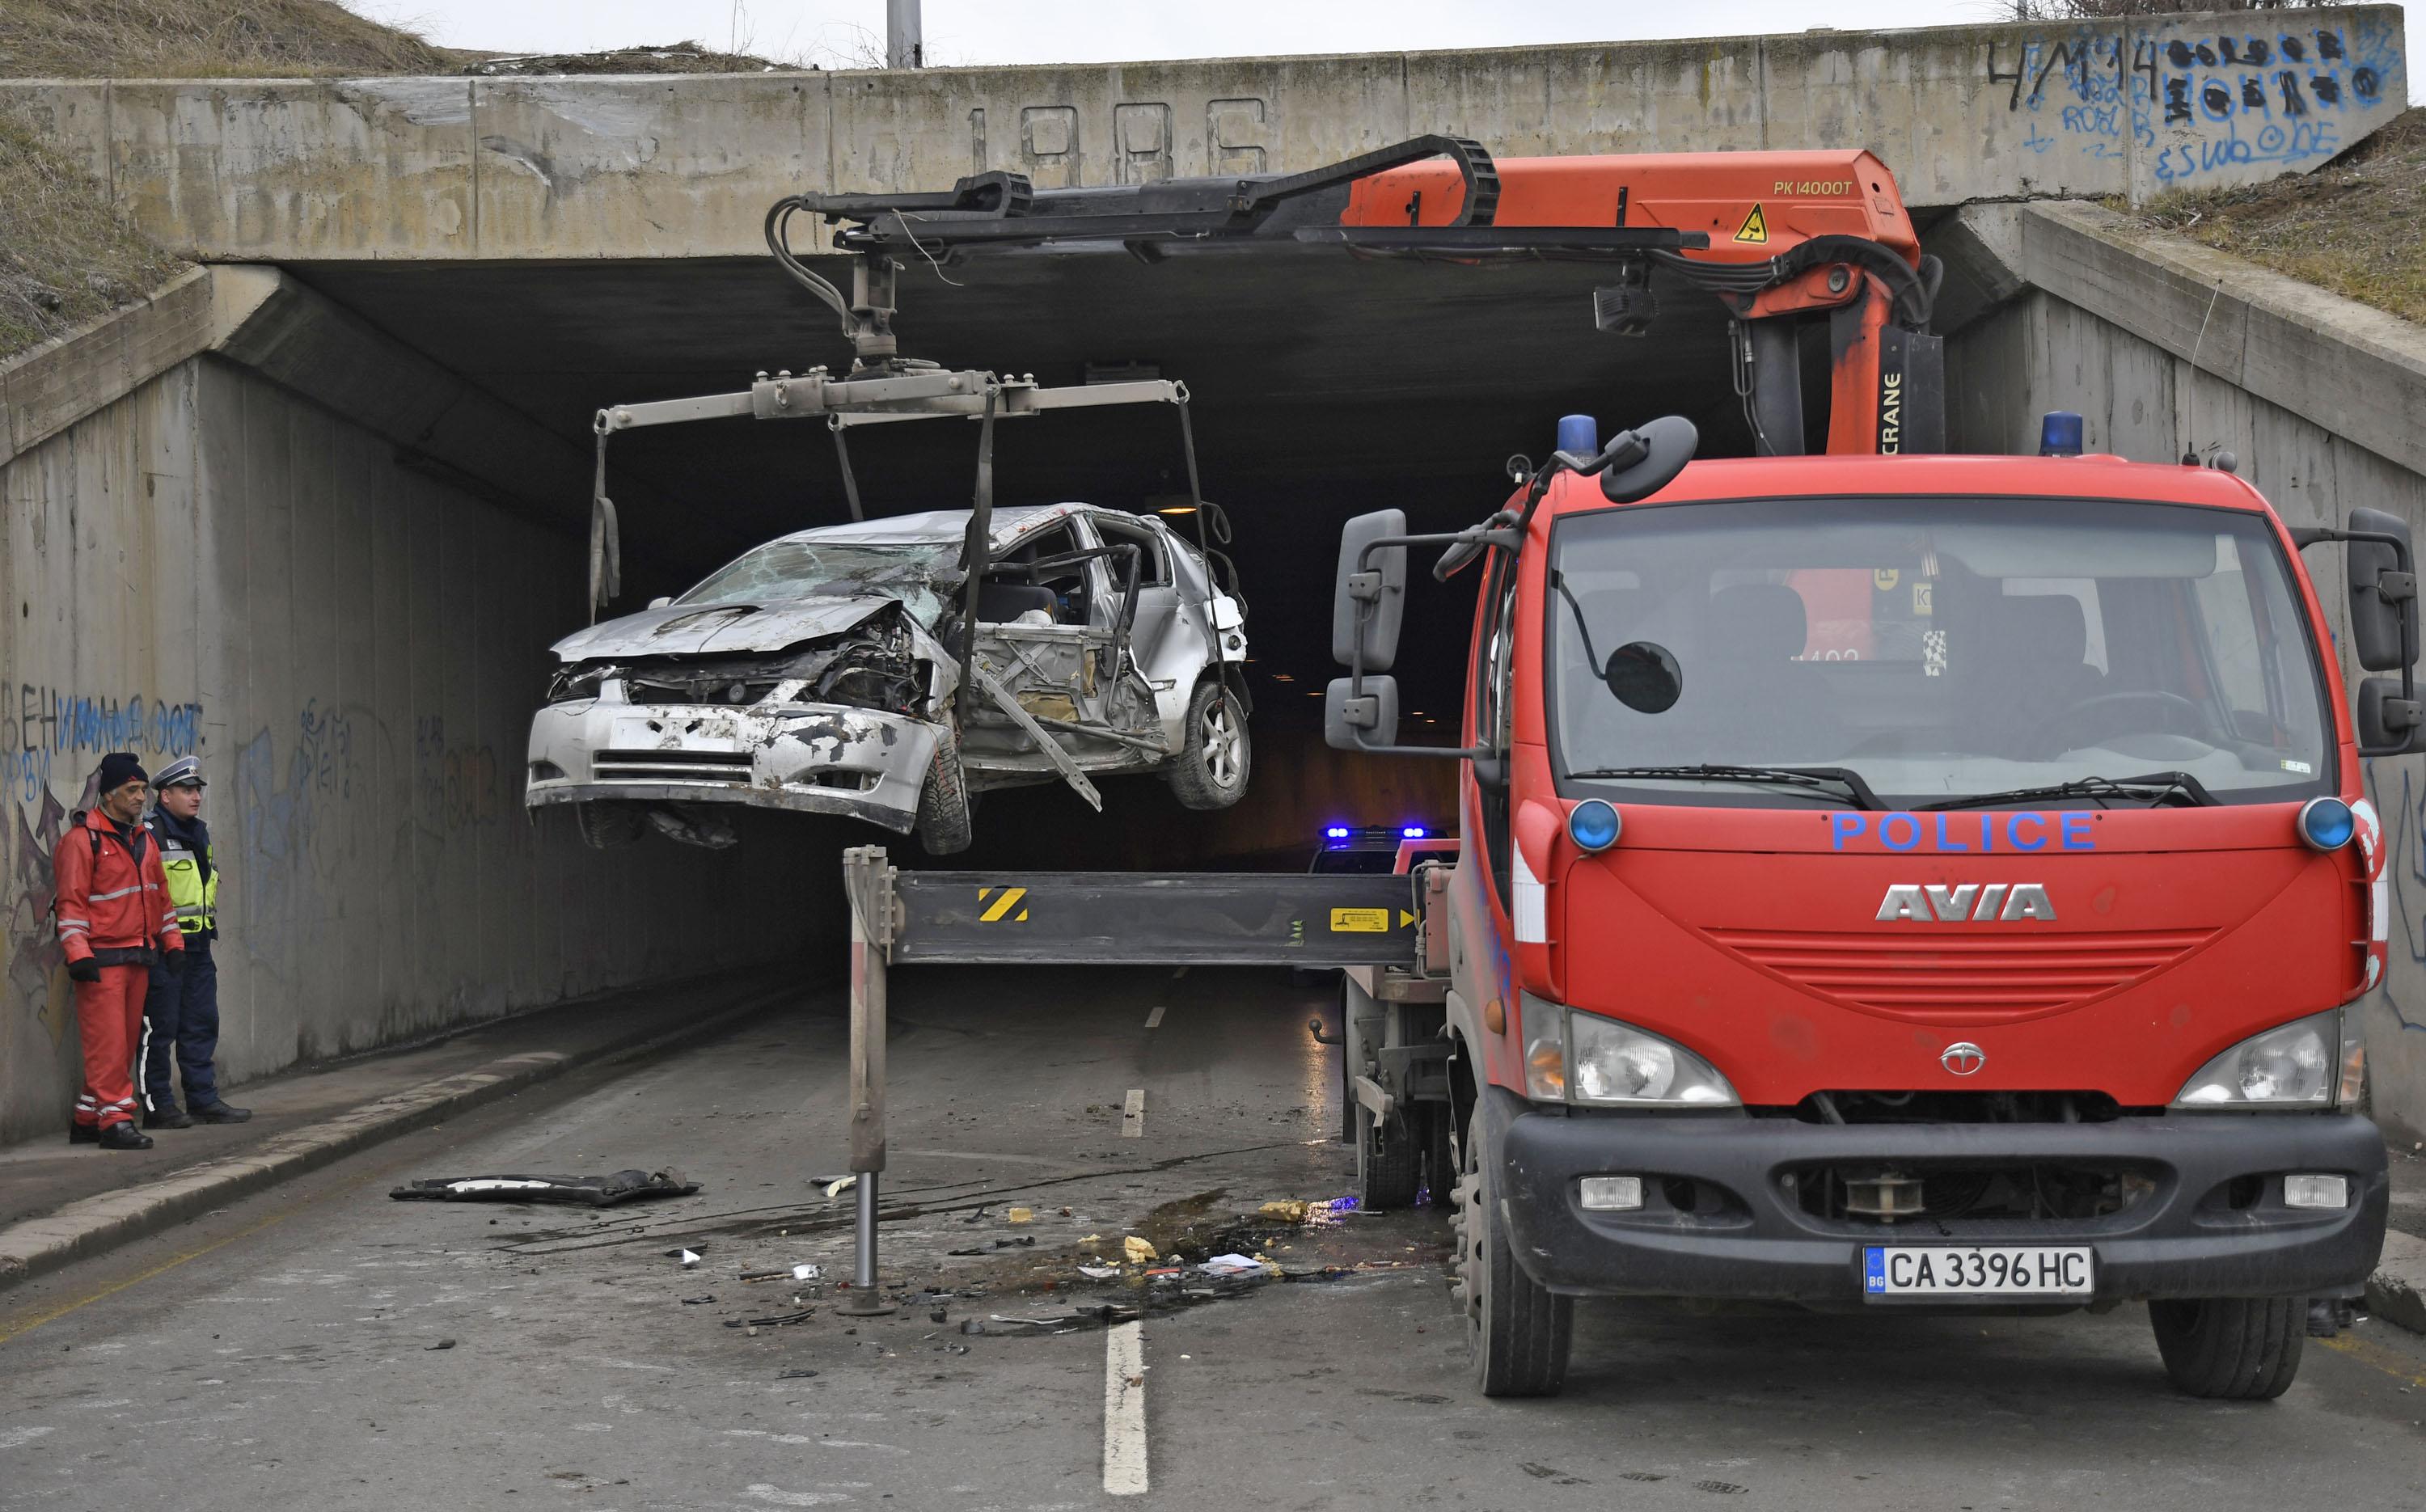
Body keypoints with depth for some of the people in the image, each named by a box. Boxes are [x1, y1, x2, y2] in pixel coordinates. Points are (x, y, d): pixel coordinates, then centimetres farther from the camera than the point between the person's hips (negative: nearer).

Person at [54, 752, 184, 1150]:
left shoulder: (143, 838, 15)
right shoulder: (82, 839, -9)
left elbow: (159, 893, 22)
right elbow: (71, 902, -13)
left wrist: (173, 941, 17)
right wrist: (78, 954, -19)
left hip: (138, 957, 8)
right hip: (102, 960, -8)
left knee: (125, 1042, 9)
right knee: (108, 1043, -9)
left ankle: (87, 1119, 17)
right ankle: (115, 1120, -7)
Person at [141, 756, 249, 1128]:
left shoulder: (199, 833, 18)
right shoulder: (149, 834, -12)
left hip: (197, 946, 9)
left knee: (201, 1024, 11)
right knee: (159, 1027, -4)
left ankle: (204, 1099, 17)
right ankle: (157, 1105, 1)